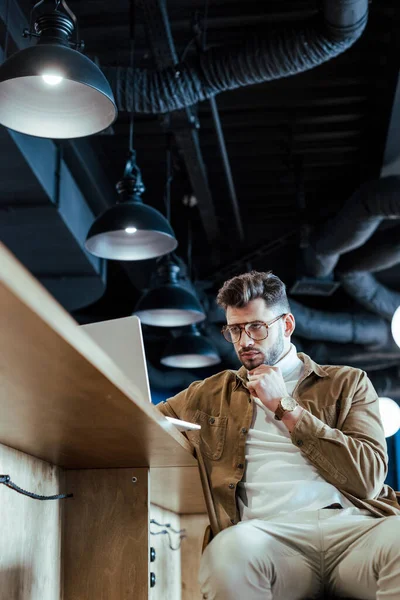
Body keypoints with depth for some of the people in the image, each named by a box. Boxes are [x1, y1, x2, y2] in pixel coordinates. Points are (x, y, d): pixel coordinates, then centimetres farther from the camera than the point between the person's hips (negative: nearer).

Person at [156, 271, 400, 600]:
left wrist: (285, 408, 2)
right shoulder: (210, 394, 23)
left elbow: (369, 476, 3)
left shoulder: (347, 382, 17)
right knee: (230, 548, -36)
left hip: (352, 524, 0)